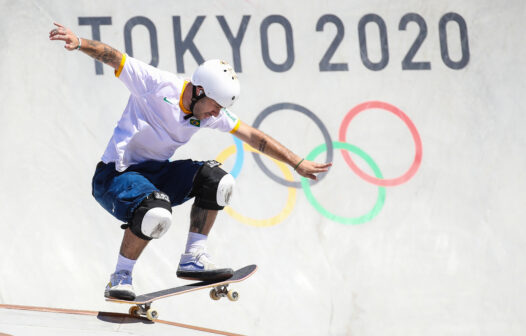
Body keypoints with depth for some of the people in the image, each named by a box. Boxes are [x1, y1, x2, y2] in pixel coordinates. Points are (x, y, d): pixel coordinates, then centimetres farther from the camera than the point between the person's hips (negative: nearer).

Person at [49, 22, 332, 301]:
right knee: (157, 213, -35)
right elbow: (113, 58, -22)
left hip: (154, 173, 7)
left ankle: (193, 260, -1)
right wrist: (79, 43, -40)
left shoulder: (211, 112, 2)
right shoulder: (159, 85, -17)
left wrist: (297, 163, 9)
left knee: (217, 181, -8)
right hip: (115, 175, -7)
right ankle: (120, 278, -17)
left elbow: (253, 137, 8)